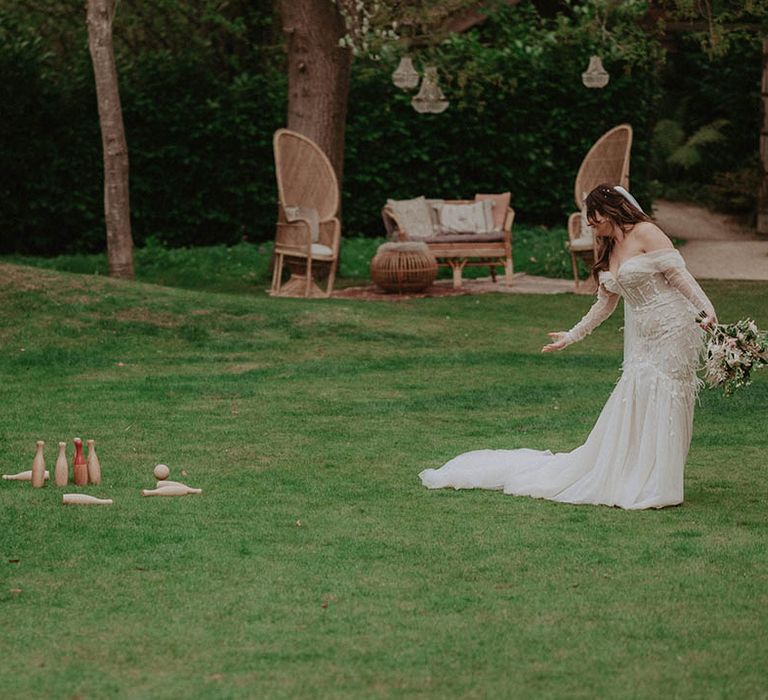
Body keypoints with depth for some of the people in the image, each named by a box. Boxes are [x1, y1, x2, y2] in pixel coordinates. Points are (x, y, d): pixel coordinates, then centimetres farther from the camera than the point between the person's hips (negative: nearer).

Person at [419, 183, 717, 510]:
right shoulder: (608, 252, 16)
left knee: (663, 405, -5)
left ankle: (657, 486, 1)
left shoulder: (645, 233, -8)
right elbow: (605, 304, 23)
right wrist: (571, 336, 25)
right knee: (631, 403, 3)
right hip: (640, 338, 8)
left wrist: (707, 311, -22)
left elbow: (679, 274, -13)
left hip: (672, 329, -7)